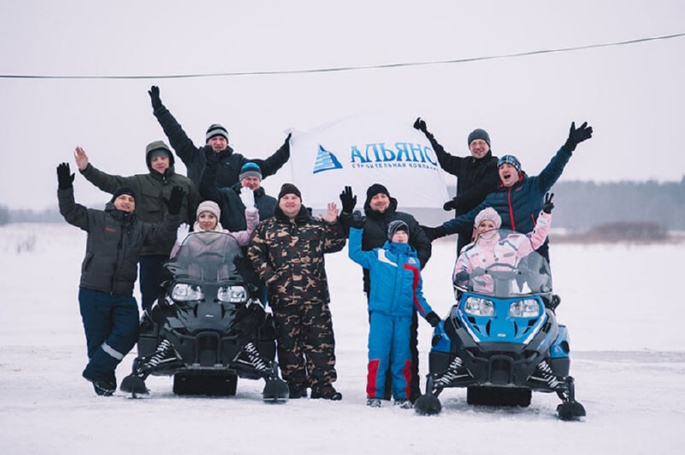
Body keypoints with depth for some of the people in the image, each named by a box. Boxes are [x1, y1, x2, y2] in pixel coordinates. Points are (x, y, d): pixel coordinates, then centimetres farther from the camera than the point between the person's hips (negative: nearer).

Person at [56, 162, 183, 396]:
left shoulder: (140, 228, 15)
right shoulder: (97, 219, 5)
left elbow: (162, 233, 5)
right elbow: (71, 212, -1)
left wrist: (173, 213, -10)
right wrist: (65, 188, -16)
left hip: (123, 295, 3)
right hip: (93, 292, -3)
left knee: (128, 333, -15)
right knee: (98, 339, 1)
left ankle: (95, 370, -2)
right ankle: (103, 380, 16)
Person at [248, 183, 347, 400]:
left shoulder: (316, 226, 15)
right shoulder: (266, 227, 11)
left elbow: (334, 245, 11)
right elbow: (255, 253, 7)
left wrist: (333, 225, -5)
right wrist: (269, 276, -4)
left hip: (314, 294, 1)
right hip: (282, 295, 0)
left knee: (320, 339, -3)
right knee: (288, 341, 3)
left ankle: (322, 385, -1)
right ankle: (295, 384, 11)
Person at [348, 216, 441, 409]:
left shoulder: (413, 261, 17)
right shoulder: (377, 255, 11)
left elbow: (417, 293, 20)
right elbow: (355, 253, 10)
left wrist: (429, 314, 12)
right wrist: (356, 229, 5)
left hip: (404, 316, 2)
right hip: (380, 313, -2)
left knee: (402, 356, 1)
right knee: (378, 354, -4)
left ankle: (402, 395, 9)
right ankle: (374, 394, 2)